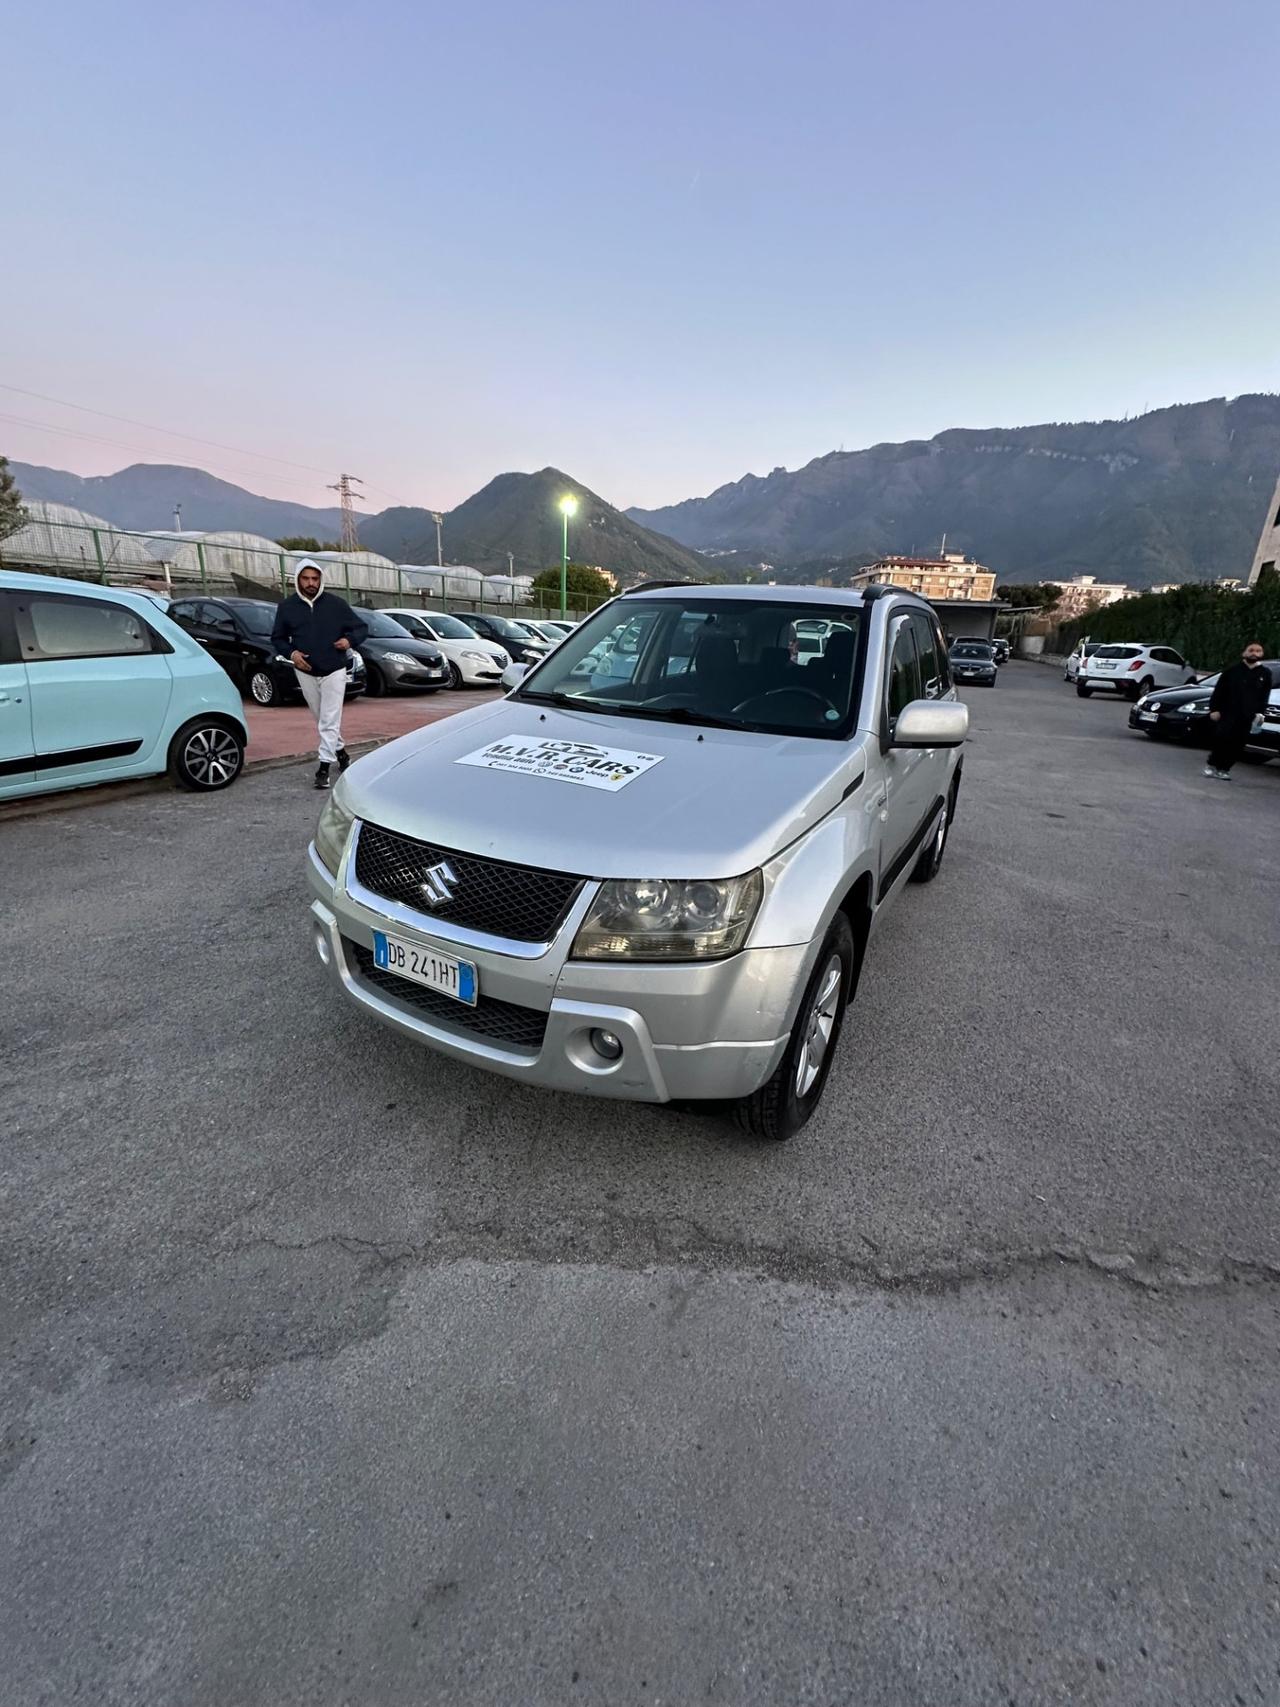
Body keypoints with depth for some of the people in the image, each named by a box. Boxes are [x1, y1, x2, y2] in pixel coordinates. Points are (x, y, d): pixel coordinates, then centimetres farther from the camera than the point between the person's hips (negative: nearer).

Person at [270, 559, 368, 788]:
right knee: (321, 720, 15)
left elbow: (361, 628, 5)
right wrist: (291, 653, -9)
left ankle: (324, 767, -6)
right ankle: (340, 751, 35)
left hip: (334, 672, -3)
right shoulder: (287, 606, 2)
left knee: (329, 722, -8)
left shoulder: (336, 604, -3)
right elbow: (277, 638, 10)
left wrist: (349, 640, -14)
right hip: (305, 673, 3)